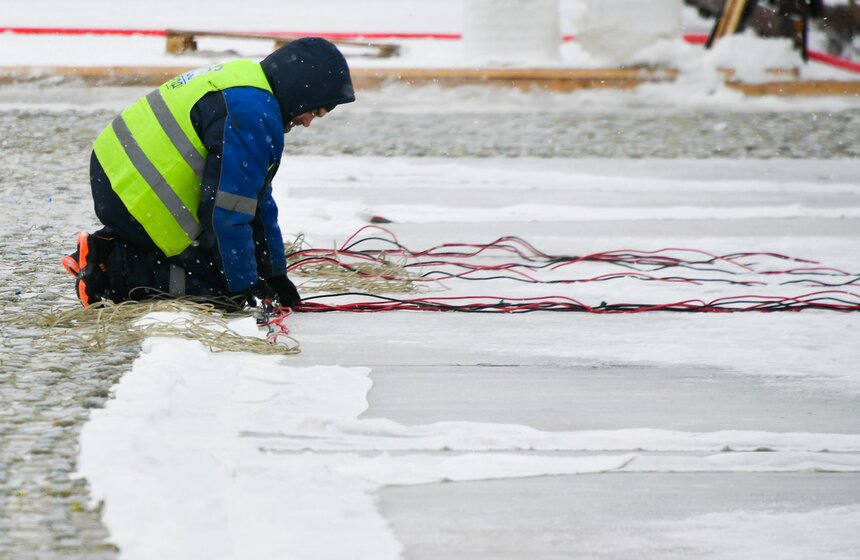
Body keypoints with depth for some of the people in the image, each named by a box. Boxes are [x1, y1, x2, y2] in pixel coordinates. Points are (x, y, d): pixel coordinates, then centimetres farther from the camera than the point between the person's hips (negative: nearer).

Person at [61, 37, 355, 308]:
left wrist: (275, 274, 21)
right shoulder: (254, 116, -20)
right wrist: (244, 285, -9)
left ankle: (106, 247, 12)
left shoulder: (245, 82, 14)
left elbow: (257, 198, 20)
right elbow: (226, 209, -20)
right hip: (137, 201, -10)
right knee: (216, 280, -6)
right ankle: (113, 270, -10)